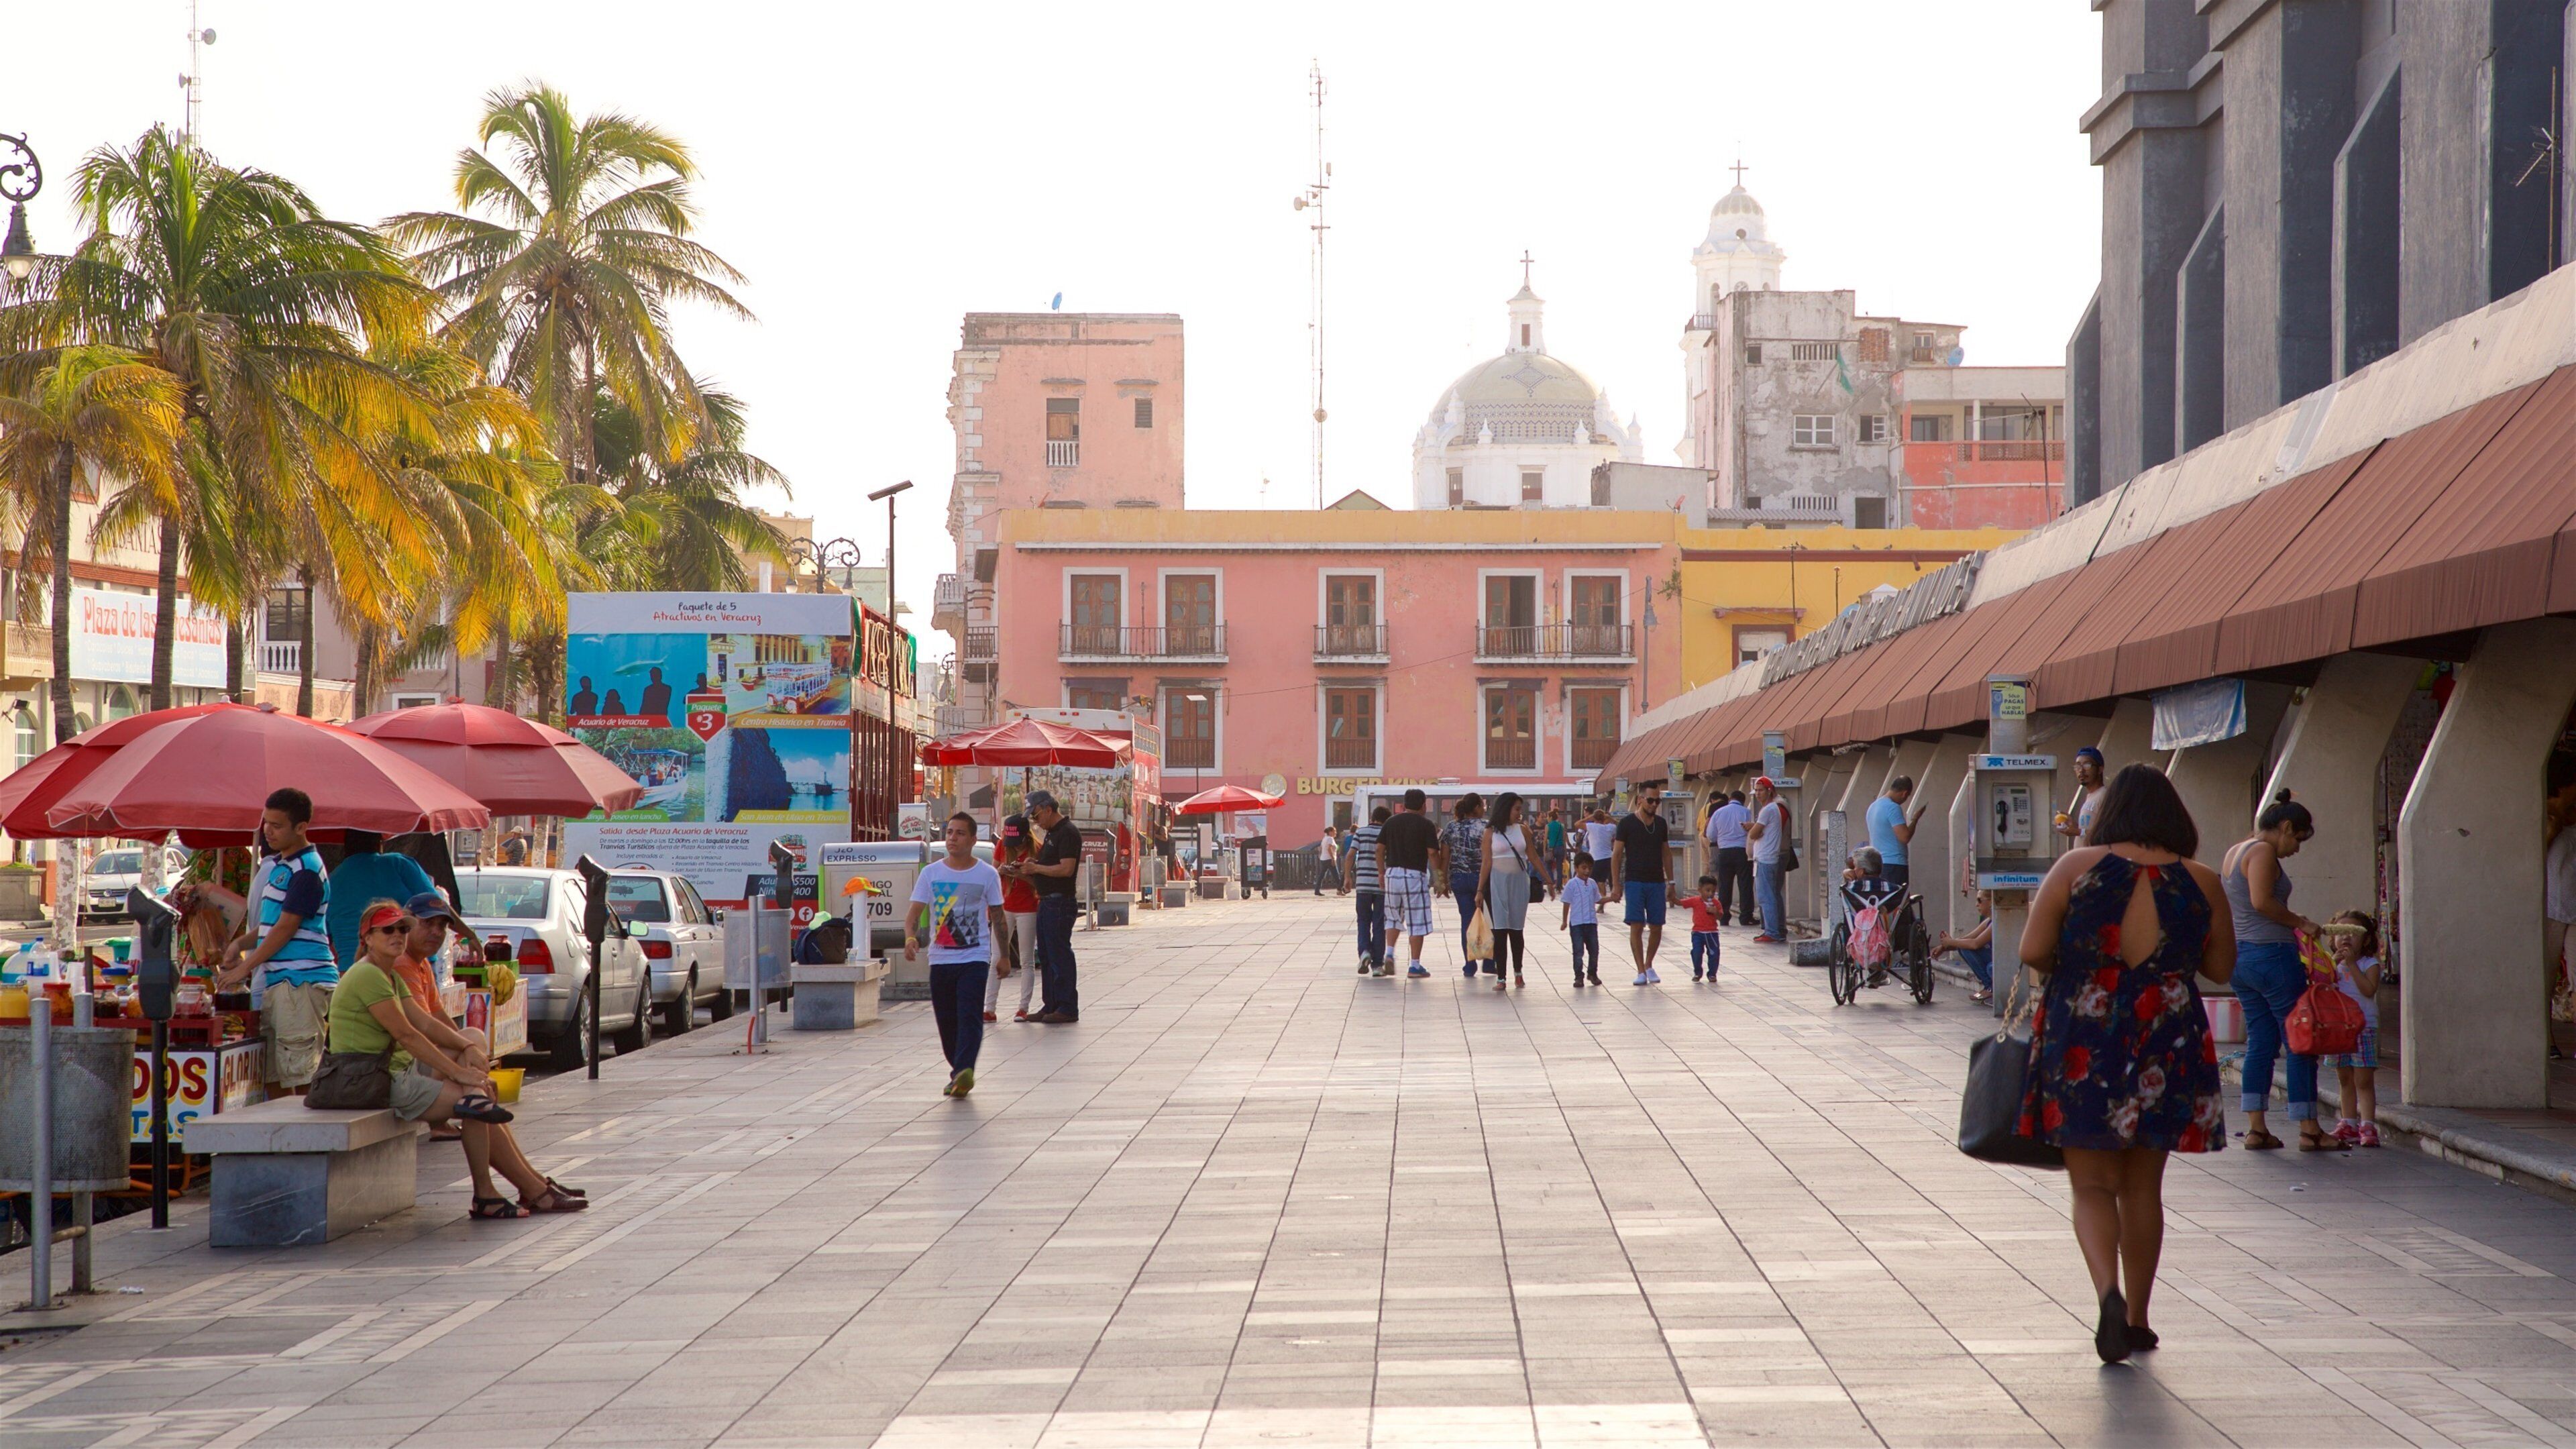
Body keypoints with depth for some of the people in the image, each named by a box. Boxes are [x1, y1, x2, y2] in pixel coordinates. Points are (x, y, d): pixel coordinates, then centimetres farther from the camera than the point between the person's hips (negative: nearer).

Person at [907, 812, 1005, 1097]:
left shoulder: (987, 875, 1)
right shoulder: (931, 873, 4)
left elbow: (997, 916, 11)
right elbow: (914, 914, 1)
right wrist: (910, 937, -20)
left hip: (975, 958, -3)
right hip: (940, 959, 3)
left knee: (970, 1016, -17)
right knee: (946, 1021, 7)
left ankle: (964, 1072, -27)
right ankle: (959, 1074, 21)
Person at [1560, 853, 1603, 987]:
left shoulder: (1593, 884, 8)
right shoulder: (1572, 884, -6)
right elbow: (1566, 903, -2)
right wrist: (1564, 921, -2)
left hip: (1591, 922, 4)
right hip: (1576, 923, -4)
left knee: (1594, 949, 8)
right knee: (1578, 951, -2)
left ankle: (1593, 973, 23)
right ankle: (1579, 976, 4)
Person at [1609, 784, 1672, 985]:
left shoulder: (1661, 824, 9)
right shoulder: (1627, 823, -4)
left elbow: (1666, 853, 16)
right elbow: (1616, 854, -2)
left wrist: (1671, 882, 12)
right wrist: (1616, 884, -6)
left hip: (1657, 882, 4)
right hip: (1634, 882, -4)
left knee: (1656, 927, 3)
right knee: (1637, 926, -7)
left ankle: (1649, 965, 21)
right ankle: (1641, 971, -3)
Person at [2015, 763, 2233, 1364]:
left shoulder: (2076, 867, -6)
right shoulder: (2201, 883, -2)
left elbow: (2032, 952, -8)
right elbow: (2221, 967, 7)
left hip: (2081, 1045, -2)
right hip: (2166, 1052, 2)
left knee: (2092, 1184, 6)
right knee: (2143, 1185, 15)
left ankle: (2109, 1292, -19)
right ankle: (2137, 1320, 21)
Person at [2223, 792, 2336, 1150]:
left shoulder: (2234, 851, 16)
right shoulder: (2262, 852, -12)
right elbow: (2262, 901, -24)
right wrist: (2299, 922, -13)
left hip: (2241, 955, 9)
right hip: (2272, 955, -9)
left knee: (2260, 1041, 10)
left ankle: (2256, 1127, 7)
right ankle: (2309, 1130, 0)